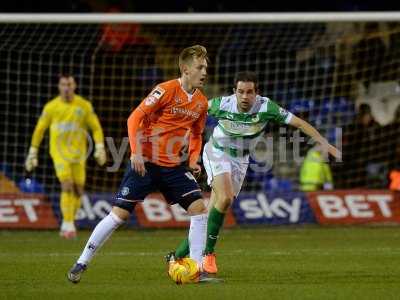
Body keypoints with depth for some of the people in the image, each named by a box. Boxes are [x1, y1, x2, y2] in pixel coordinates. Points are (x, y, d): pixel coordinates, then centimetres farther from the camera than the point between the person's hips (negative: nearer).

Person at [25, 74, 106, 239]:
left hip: (78, 154, 2)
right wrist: (32, 153, 8)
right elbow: (39, 129, 8)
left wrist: (100, 148, -9)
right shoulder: (51, 107, -1)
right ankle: (68, 225, -15)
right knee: (67, 186, -19)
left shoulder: (84, 105, 0)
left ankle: (67, 225, 24)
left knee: (78, 190, 4)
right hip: (59, 152, -2)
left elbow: (96, 128, 5)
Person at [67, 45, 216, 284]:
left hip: (175, 166, 5)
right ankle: (82, 263, 7)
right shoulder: (167, 90, -14)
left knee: (199, 208, -10)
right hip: (146, 163, -5)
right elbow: (135, 118, -14)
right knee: (120, 213, -6)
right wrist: (136, 152, -22)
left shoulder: (202, 102, 6)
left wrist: (193, 160, 4)